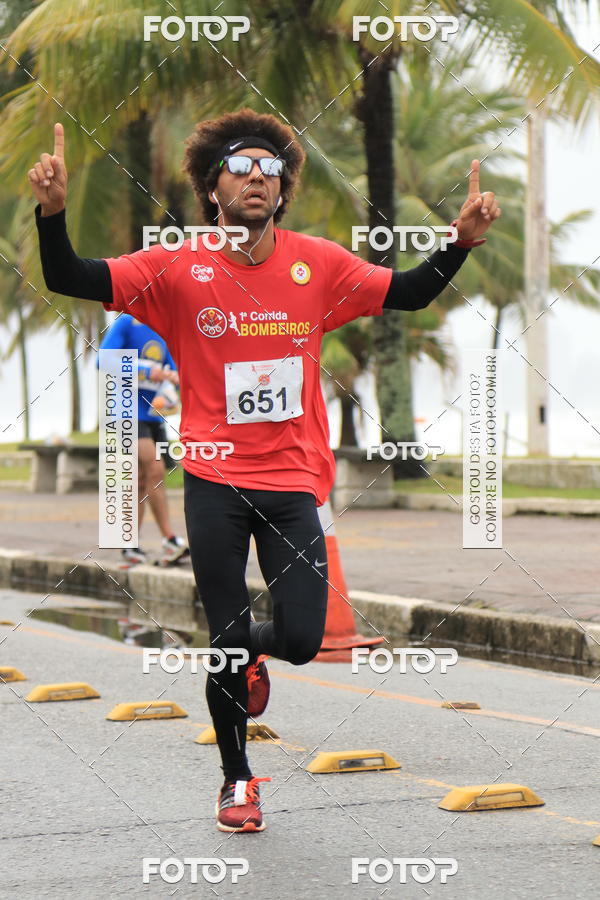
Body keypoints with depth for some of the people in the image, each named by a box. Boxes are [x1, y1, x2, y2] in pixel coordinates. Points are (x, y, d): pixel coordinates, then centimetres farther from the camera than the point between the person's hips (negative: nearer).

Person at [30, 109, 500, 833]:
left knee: (302, 640, -6)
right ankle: (236, 779, 26)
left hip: (293, 480, 2)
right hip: (214, 482, -2)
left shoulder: (319, 264, 1)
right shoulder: (179, 270, -6)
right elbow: (68, 280, -8)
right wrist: (52, 211, -26)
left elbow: (409, 293, 12)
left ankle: (249, 644, 33)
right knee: (227, 647, 2)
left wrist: (462, 238, -4)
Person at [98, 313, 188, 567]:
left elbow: (172, 369, 18)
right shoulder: (126, 323, -6)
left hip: (153, 415, 8)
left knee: (142, 481, 8)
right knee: (155, 470, -18)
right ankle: (170, 540, -18)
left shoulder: (162, 333, 15)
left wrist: (174, 376, -7)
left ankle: (130, 545, 14)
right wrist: (146, 372, -23)